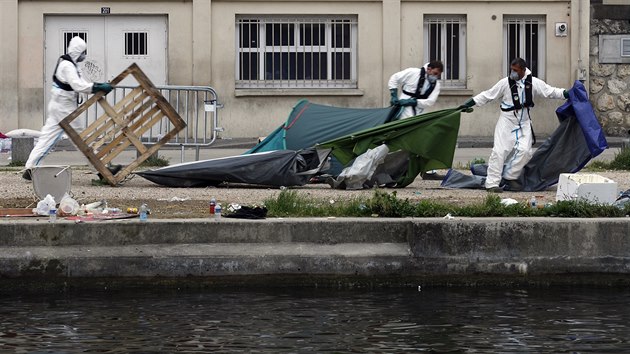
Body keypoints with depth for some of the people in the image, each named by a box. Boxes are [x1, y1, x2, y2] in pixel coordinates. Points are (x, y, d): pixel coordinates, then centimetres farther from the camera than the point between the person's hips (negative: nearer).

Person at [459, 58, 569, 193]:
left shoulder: (533, 83, -2)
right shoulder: (505, 83, -5)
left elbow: (550, 91, 5)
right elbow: (487, 95, 1)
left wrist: (566, 93, -6)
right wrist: (468, 104, 0)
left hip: (524, 122, 2)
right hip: (507, 120, -2)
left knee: (524, 150, -10)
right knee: (499, 150, -10)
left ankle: (510, 177, 8)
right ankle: (492, 183, -8)